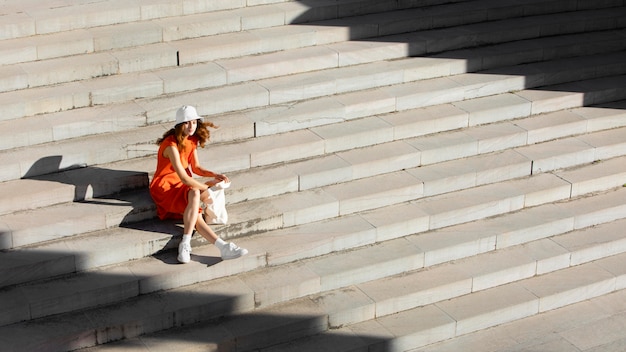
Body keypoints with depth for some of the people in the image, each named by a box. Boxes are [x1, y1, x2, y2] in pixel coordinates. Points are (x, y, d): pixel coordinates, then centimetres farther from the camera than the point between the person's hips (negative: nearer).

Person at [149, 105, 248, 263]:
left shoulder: (192, 140, 6)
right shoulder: (171, 145, -21)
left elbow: (195, 167, 15)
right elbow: (184, 178, -24)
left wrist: (214, 175, -1)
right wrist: (207, 187, -16)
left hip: (183, 186, 7)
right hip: (164, 187, -7)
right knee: (195, 194, -37)